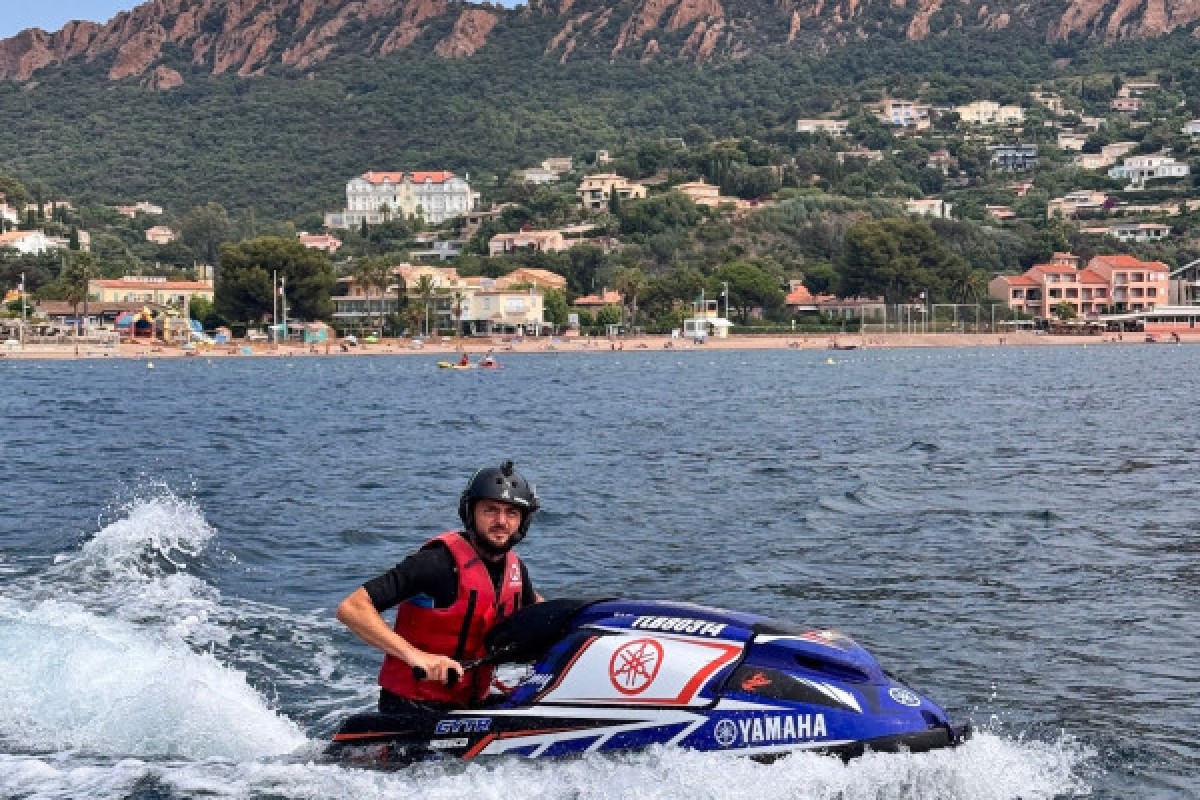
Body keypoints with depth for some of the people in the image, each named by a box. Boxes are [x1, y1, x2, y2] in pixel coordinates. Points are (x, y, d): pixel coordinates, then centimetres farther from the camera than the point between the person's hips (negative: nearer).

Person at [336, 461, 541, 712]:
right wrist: (415, 656, -33)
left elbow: (534, 604, 31)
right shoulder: (439, 561, -18)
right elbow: (351, 608, -25)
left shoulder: (514, 567, 5)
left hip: (470, 706, 7)